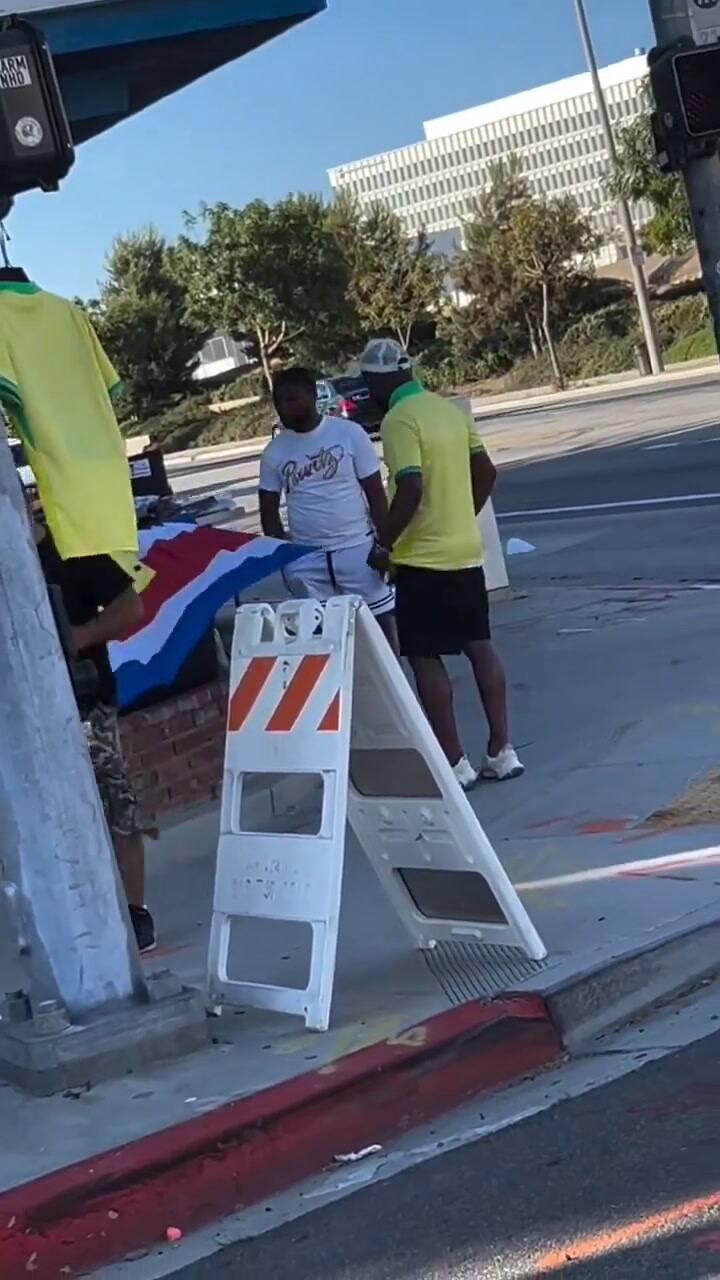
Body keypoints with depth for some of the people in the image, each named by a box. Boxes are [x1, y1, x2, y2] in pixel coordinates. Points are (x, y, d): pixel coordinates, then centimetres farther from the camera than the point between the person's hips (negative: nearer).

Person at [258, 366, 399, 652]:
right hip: (305, 559, 2)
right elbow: (269, 508, 11)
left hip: (356, 547, -2)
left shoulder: (348, 433, -4)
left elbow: (375, 493, -2)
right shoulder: (274, 451, 3)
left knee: (380, 621, 3)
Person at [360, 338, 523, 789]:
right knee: (480, 646, 13)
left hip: (422, 558, -8)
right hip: (466, 550, 8)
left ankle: (455, 763, 1)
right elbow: (486, 473, 14)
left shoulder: (400, 419, -16)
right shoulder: (450, 409, 9)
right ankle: (502, 751, 15)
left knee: (425, 658, 0)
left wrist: (384, 545, -13)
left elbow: (410, 490, -23)